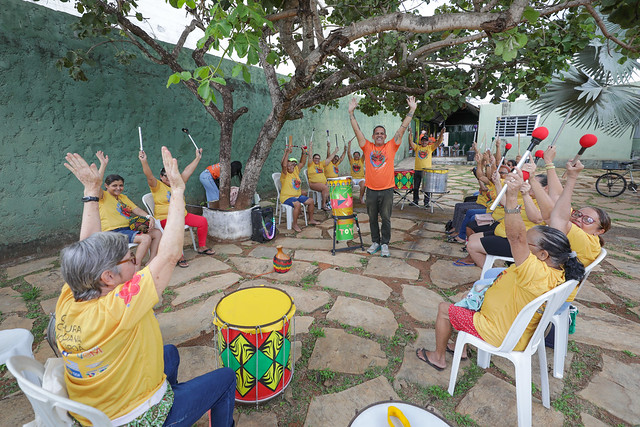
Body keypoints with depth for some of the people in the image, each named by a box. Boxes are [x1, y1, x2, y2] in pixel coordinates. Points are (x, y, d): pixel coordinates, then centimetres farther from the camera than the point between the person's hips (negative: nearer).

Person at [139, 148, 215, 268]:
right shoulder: (157, 186, -2)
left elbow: (187, 171, 13)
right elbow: (149, 176, -20)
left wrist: (198, 158, 12)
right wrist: (144, 161, -35)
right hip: (165, 218, -6)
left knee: (202, 221, -7)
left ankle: (202, 247, 8)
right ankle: (179, 256, -20)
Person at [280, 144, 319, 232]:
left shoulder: (296, 171, 8)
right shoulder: (285, 174, -12)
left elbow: (302, 163, 12)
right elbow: (284, 165, -30)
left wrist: (304, 153, -1)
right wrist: (288, 152, -30)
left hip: (298, 196, 8)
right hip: (287, 197, -8)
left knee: (311, 201, 5)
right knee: (298, 204, -34)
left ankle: (311, 220, 21)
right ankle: (294, 224, -19)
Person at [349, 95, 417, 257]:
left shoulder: (391, 147, 3)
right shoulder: (367, 147, 4)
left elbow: (402, 128, -2)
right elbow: (357, 130, -1)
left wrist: (411, 110, -7)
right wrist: (351, 112, -8)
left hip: (387, 190, -1)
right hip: (371, 190, 1)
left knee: (386, 218, 6)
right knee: (372, 218, 12)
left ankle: (385, 244, 19)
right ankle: (375, 242, 27)